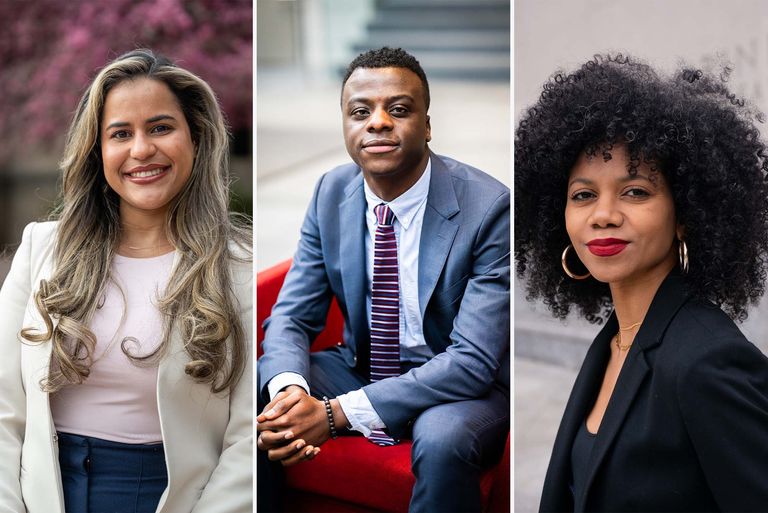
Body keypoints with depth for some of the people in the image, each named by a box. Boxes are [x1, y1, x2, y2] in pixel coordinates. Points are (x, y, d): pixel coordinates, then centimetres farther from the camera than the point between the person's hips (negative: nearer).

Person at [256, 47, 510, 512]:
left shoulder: (489, 207, -21)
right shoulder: (330, 194, -3)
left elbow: (473, 360, -25)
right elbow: (292, 317, -2)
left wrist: (339, 412, -32)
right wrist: (287, 388, -28)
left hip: (462, 385, -5)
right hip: (359, 367, 5)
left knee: (442, 439, -38)